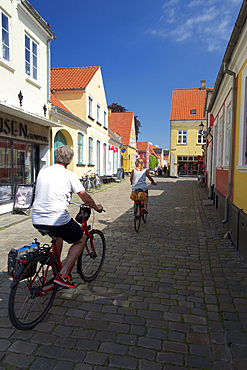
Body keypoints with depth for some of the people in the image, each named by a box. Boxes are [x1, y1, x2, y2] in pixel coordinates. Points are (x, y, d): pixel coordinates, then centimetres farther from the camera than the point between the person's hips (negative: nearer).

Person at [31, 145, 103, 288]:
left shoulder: (42, 172, 12)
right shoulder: (69, 175, -5)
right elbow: (86, 198, -5)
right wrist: (97, 207, 16)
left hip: (37, 221, 7)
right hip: (57, 219, -6)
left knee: (58, 235, 35)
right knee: (81, 240, 16)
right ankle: (63, 275, 5)